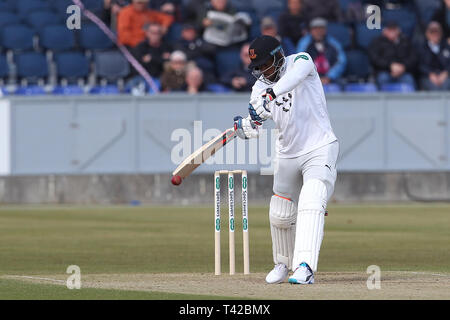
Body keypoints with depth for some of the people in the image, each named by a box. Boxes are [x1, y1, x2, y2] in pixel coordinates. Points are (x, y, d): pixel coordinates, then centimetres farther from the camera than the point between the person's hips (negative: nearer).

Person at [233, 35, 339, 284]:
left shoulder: (300, 61, -8)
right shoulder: (260, 88, 3)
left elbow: (296, 74, -34)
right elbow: (254, 128, -6)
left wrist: (271, 94, -48)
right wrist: (245, 126, -30)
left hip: (319, 149, -6)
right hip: (287, 155, 6)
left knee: (311, 205, -24)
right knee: (279, 216, 11)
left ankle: (305, 267, -35)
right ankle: (283, 264, 35)